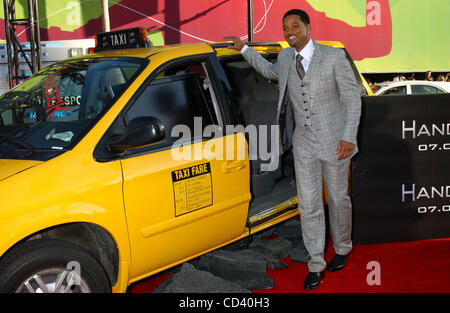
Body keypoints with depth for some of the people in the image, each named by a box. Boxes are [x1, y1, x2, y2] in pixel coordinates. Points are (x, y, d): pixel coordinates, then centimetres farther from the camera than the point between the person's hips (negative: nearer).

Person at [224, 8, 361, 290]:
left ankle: (342, 249, 35)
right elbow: (271, 71, 29)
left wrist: (349, 137, -15)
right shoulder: (286, 57, 5)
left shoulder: (334, 56, -9)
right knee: (309, 204, 1)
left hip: (334, 140, -3)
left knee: (338, 198, 12)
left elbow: (352, 97, -7)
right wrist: (244, 49, 22)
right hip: (303, 143, 3)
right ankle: (316, 265, 10)